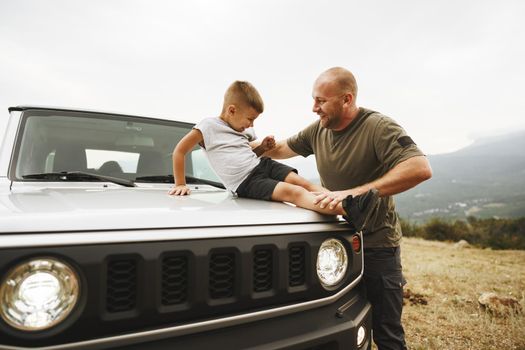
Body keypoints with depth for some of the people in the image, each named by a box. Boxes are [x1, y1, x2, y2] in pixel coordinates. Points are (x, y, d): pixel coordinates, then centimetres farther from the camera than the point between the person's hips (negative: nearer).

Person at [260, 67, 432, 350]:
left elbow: (421, 169, -31)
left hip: (376, 246, -5)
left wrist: (355, 192, -37)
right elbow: (282, 149, 17)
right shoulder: (318, 130, 2)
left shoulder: (378, 127, -17)